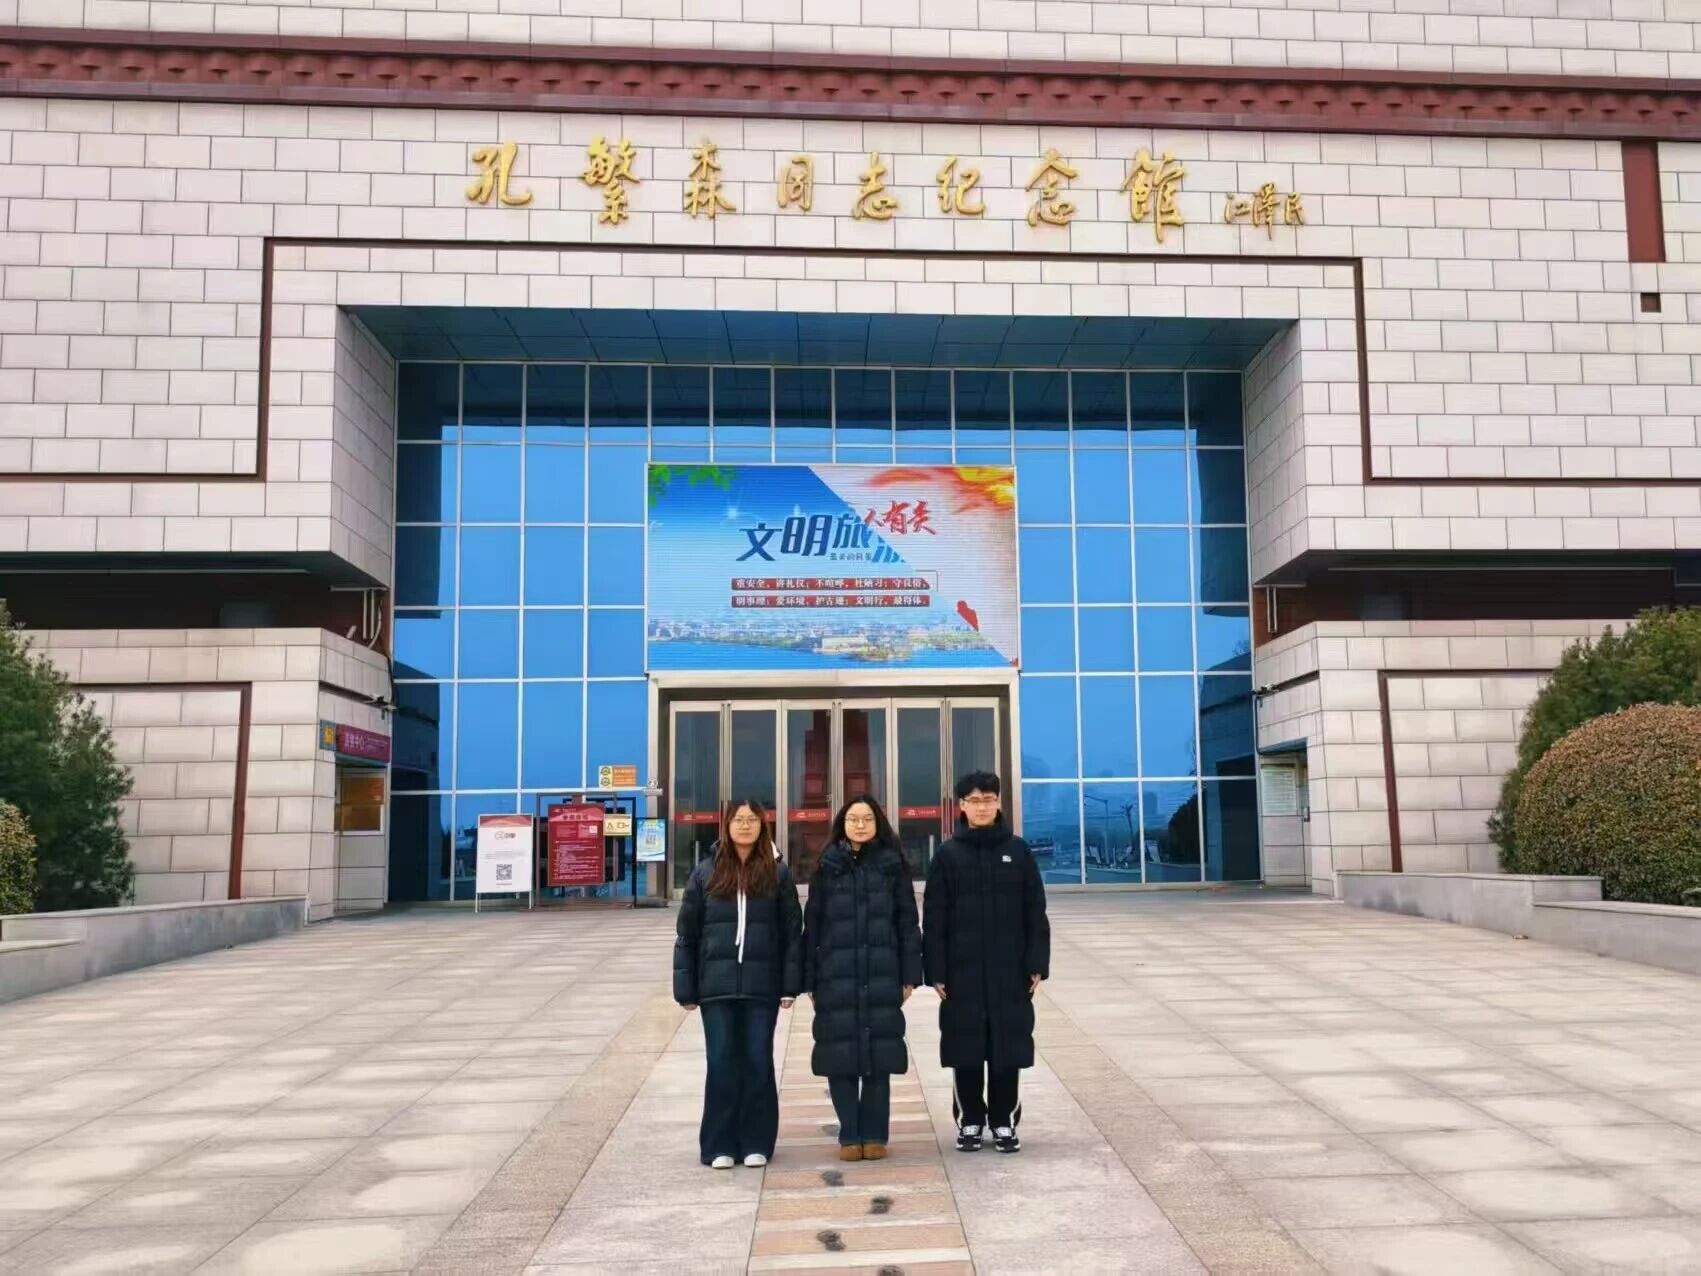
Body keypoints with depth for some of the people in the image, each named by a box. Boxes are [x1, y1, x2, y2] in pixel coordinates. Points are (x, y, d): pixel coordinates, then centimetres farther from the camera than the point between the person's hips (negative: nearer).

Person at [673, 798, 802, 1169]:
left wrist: (790, 984, -4)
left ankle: (756, 1142, 17)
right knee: (721, 1063, 3)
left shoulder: (777, 874, 3)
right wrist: (686, 989, 0)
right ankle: (720, 1144, 14)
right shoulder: (706, 873, 3)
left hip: (762, 986, 0)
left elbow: (792, 931, 2)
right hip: (716, 985, 0)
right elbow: (687, 934, 4)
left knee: (758, 1063, 6)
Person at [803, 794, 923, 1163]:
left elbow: (907, 922, 4)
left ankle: (874, 1135, 15)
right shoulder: (827, 867, 5)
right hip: (836, 977, 0)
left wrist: (909, 975, -1)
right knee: (840, 1057, 1)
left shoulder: (893, 865, 5)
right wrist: (810, 979, 0)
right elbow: (812, 925, 5)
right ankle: (849, 1135, 14)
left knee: (879, 1057, 3)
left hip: (882, 978, 0)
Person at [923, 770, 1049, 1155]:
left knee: (1008, 1047, 5)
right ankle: (970, 1121, 19)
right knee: (966, 1049, 5)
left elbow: (1035, 913, 3)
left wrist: (1037, 964, -3)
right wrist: (936, 971, -6)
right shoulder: (948, 855, 0)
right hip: (962, 971, 0)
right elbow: (934, 919, -1)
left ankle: (1004, 1122, 18)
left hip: (1009, 970, 0)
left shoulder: (1017, 850, 2)